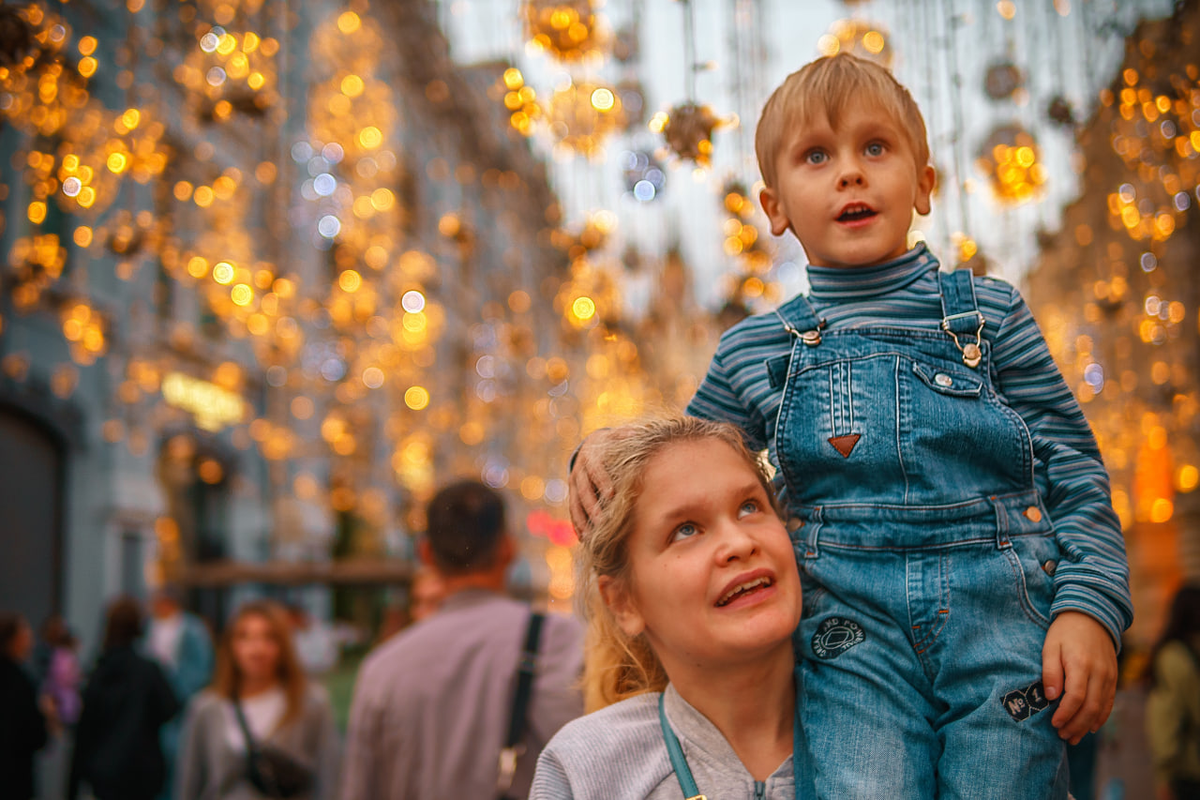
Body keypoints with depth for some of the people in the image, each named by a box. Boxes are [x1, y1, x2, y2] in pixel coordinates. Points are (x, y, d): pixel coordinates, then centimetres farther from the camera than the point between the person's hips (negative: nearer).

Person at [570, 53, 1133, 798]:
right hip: (853, 629, 0)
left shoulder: (988, 313, 9)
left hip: (1005, 621, 0)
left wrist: (1090, 605, -6)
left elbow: (1075, 469, 7)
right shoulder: (753, 351, 12)